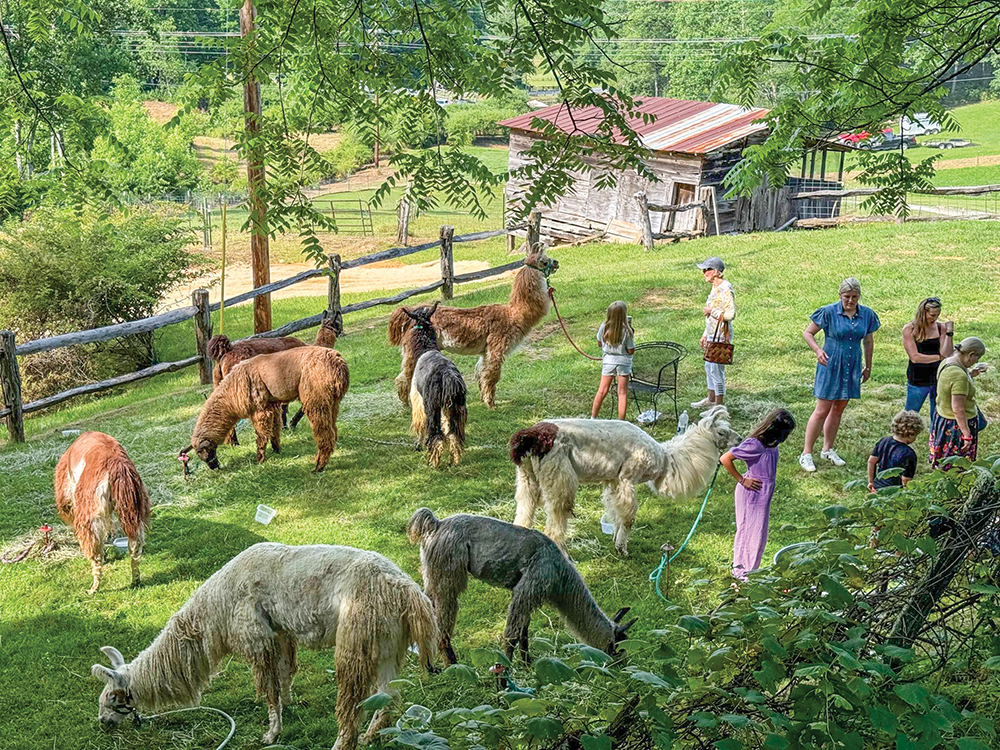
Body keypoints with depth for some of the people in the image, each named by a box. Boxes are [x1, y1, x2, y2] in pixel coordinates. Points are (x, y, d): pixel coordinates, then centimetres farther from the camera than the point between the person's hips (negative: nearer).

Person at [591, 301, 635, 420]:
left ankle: (593, 417, 21)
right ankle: (621, 421, 12)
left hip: (608, 360, 3)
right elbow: (631, 351, -12)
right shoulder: (626, 331, -19)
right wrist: (631, 335, -4)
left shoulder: (604, 327, -10)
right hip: (623, 362, -3)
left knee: (602, 391, 13)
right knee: (622, 393, 8)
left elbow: (599, 344, 4)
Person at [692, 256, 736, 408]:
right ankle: (711, 398, 34)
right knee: (709, 367, 19)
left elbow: (731, 314, -23)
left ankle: (719, 405, 6)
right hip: (712, 334, 10)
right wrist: (705, 335, 20)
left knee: (716, 369, -3)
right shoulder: (715, 288, 11)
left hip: (721, 335, -10)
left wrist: (711, 311, -18)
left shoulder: (726, 289, -18)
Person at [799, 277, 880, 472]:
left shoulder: (866, 315, 2)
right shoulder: (829, 312, -11)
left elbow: (868, 341, 15)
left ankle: (828, 450, 27)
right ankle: (806, 454, 1)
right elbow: (807, 333, -4)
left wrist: (868, 367, 19)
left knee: (839, 409, 13)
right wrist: (817, 350, -21)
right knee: (822, 410, -6)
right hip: (830, 366, -5)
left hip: (852, 368, 5)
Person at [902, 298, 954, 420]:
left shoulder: (941, 328, -1)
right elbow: (915, 357, -16)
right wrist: (939, 357, -13)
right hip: (918, 380, -2)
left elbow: (947, 354, -11)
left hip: (938, 378, 3)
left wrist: (949, 332, -17)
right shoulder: (909, 329, -9)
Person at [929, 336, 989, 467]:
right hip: (957, 426, -10)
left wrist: (970, 374, 14)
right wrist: (967, 435, -24)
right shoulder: (959, 375, -28)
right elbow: (958, 409, -28)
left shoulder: (945, 362, 1)